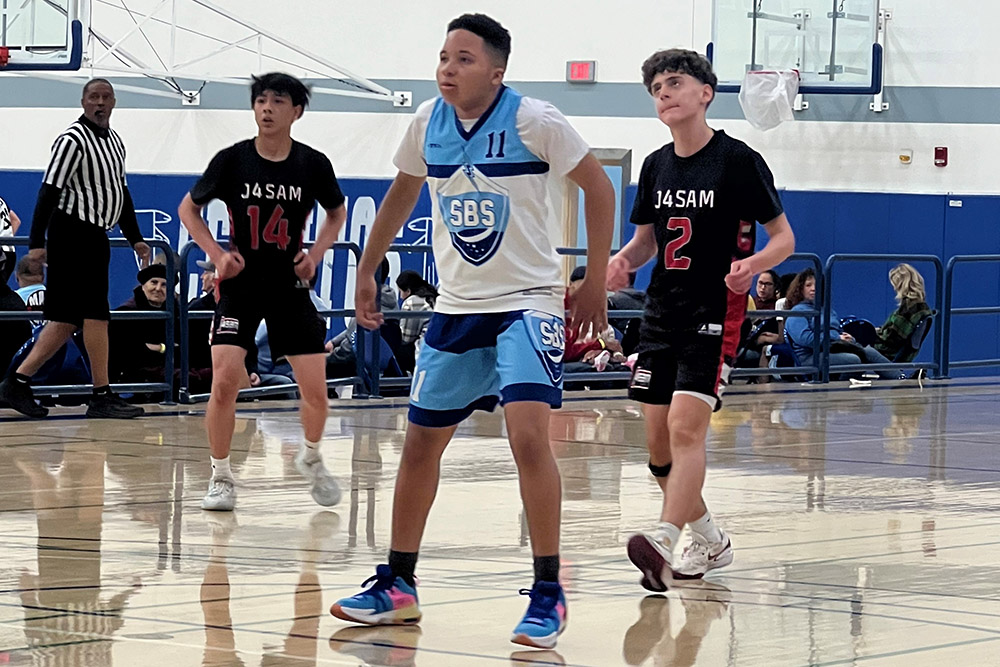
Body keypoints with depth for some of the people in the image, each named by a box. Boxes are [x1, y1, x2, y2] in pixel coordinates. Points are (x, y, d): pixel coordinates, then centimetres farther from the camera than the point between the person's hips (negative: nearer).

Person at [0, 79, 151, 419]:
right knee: (96, 315, -8)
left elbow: (121, 191, 25)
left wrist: (135, 238, 24)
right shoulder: (73, 141, -12)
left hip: (95, 237, 9)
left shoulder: (114, 141, 15)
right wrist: (37, 242, -20)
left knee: (68, 320, 8)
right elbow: (49, 191, -16)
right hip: (73, 234, -9)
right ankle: (102, 396, -3)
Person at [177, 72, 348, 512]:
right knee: (225, 381, -16)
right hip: (240, 283, -1)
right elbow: (188, 208, 5)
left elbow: (337, 212, 14)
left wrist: (316, 253, -1)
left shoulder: (314, 164, -6)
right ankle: (221, 477, 1)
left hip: (290, 285, 1)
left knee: (315, 390, -1)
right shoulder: (232, 160, -8)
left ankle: (311, 458, 29)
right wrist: (217, 255, -7)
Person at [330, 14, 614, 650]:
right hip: (456, 307, 6)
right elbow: (402, 194, 18)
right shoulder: (428, 122, 0)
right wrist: (367, 272, 21)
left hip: (528, 303, -5)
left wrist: (596, 282, -5)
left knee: (529, 433, -22)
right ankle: (398, 585, 25)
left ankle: (549, 593, -13)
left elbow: (599, 187, -5)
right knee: (421, 443, 10)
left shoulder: (534, 121, -15)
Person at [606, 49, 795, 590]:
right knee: (658, 441, 7)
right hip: (662, 309, 7)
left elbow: (784, 238, -4)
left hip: (714, 312, -7)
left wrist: (751, 264, -26)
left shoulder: (738, 160, -8)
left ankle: (663, 544, -29)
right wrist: (623, 260, -2)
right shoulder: (656, 166, 10)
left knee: (686, 428, -20)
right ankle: (709, 542, 23)